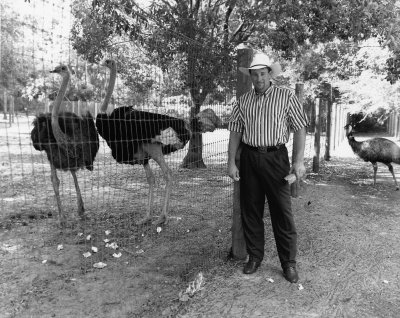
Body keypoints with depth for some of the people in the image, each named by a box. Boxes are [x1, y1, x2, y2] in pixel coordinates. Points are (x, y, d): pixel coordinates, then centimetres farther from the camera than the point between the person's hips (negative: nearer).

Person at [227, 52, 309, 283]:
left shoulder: (286, 96, 1)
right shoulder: (243, 101, 10)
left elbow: (300, 128, -2)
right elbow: (235, 132, 10)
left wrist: (299, 161, -11)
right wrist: (231, 162, 4)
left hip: (276, 157, -3)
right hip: (249, 158, 3)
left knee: (282, 211, 1)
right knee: (250, 210, 9)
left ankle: (289, 263, 16)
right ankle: (255, 256, 25)